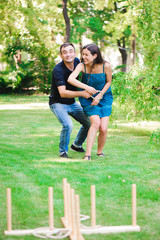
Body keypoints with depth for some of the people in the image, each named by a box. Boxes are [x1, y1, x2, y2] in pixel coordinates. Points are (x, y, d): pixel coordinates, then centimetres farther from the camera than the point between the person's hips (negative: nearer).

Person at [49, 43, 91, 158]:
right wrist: (81, 93, -43)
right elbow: (62, 93, -36)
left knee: (89, 122, 6)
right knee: (68, 125, -28)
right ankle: (63, 151, -4)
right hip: (58, 103, -7)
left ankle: (77, 145, 31)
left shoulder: (77, 62, -7)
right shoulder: (58, 70, -28)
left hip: (72, 103, 7)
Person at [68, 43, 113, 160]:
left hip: (104, 97, 1)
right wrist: (87, 87, -40)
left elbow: (108, 82, -3)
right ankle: (88, 155, -18)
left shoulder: (105, 66, -19)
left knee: (103, 128, -9)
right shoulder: (82, 65, -21)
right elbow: (70, 79, -35)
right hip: (88, 98, -1)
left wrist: (99, 96, -12)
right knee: (96, 123, -22)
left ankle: (100, 152, 18)